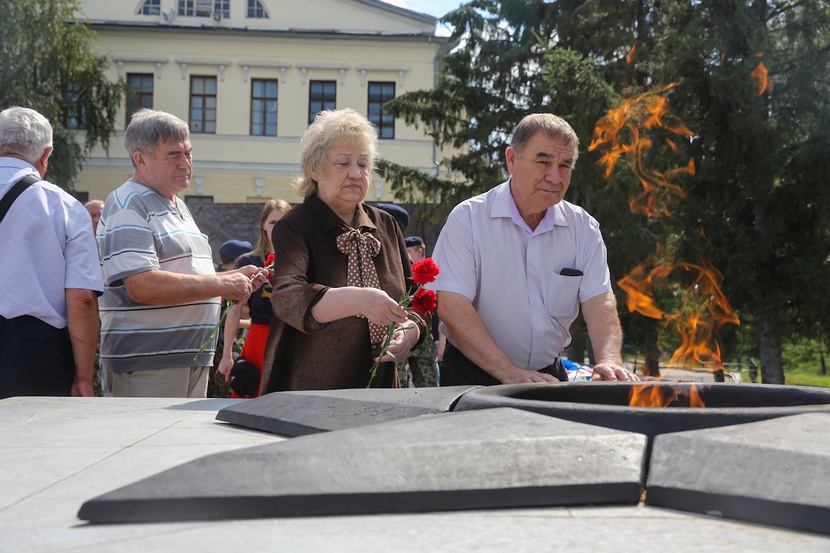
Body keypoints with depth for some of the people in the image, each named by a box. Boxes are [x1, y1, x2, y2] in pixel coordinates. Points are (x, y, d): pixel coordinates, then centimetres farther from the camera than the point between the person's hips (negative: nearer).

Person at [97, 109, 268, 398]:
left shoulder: (179, 208, 20)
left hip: (193, 359, 9)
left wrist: (235, 277, 11)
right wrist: (221, 284, -18)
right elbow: (142, 286, -23)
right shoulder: (127, 207, -10)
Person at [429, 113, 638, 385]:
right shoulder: (468, 219, -7)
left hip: (549, 375, 3)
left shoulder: (583, 227, 5)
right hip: (473, 379, -3)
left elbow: (598, 300, -4)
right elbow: (452, 307, -16)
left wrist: (609, 361, -25)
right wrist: (510, 373, -25)